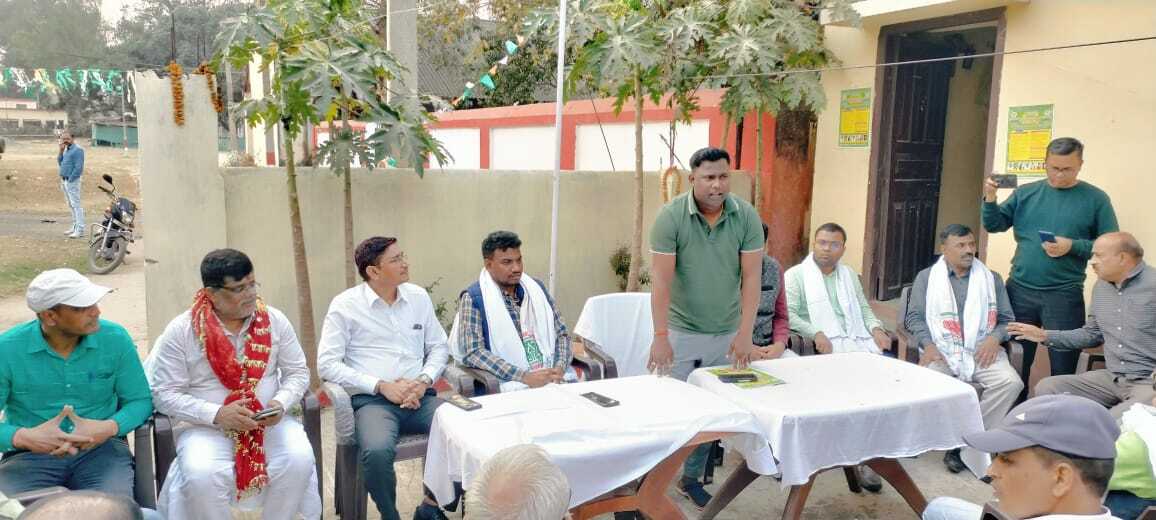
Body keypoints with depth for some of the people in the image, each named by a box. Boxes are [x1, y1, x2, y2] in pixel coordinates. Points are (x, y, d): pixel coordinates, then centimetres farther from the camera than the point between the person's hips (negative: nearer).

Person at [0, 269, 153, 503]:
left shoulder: (115, 338, -3)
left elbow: (140, 401, 3)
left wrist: (110, 428, -16)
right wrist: (22, 437, -24)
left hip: (101, 448, 0)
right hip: (31, 455, 1)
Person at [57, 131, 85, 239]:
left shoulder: (77, 150, -12)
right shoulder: (66, 149, 16)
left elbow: (78, 167, -18)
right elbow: (60, 163, 16)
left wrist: (70, 179, -17)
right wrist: (61, 151, 3)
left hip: (72, 181, -9)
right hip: (64, 180, 9)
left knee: (76, 205, -10)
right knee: (71, 205, 13)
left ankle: (80, 230, -10)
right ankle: (75, 227, 20)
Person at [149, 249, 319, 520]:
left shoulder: (275, 321, 0)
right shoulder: (180, 331, -7)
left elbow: (297, 372, 8)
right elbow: (165, 394, -6)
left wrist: (281, 403, -13)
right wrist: (216, 414, -20)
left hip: (270, 421, 2)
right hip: (205, 426, -2)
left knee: (299, 461, -26)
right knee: (202, 476, -32)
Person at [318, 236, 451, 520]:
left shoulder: (419, 296, 11)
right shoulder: (345, 305, -1)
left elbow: (439, 347, 16)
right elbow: (327, 364, -5)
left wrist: (423, 381, -5)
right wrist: (381, 386, -12)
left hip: (420, 398, 4)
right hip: (372, 400, -4)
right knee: (378, 451, -35)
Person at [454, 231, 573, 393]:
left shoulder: (536, 288, 13)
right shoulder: (473, 298, -2)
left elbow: (562, 334, 15)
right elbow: (472, 353, -10)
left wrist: (560, 367, -5)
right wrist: (524, 376, -17)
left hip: (554, 377, 4)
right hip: (513, 385, -4)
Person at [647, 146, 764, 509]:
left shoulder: (747, 216, -6)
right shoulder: (670, 216, -13)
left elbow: (751, 277, -6)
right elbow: (661, 279, -15)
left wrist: (744, 333, -11)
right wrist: (660, 337, -20)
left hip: (727, 333, 3)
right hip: (681, 331, -2)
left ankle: (692, 478, 26)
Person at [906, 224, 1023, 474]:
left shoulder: (991, 278, 16)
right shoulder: (926, 277, 12)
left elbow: (1007, 319, 16)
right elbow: (914, 316, 8)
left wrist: (995, 337, -7)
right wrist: (928, 344, -11)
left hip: (982, 351, 2)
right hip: (941, 350, -1)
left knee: (1011, 382, -27)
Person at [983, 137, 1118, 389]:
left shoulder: (1096, 199, 0)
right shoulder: (1025, 193, 7)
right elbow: (995, 226, 4)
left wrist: (1073, 246, -16)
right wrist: (990, 199, -13)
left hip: (1064, 294, -2)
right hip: (1019, 290, 2)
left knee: (1063, 366, 4)